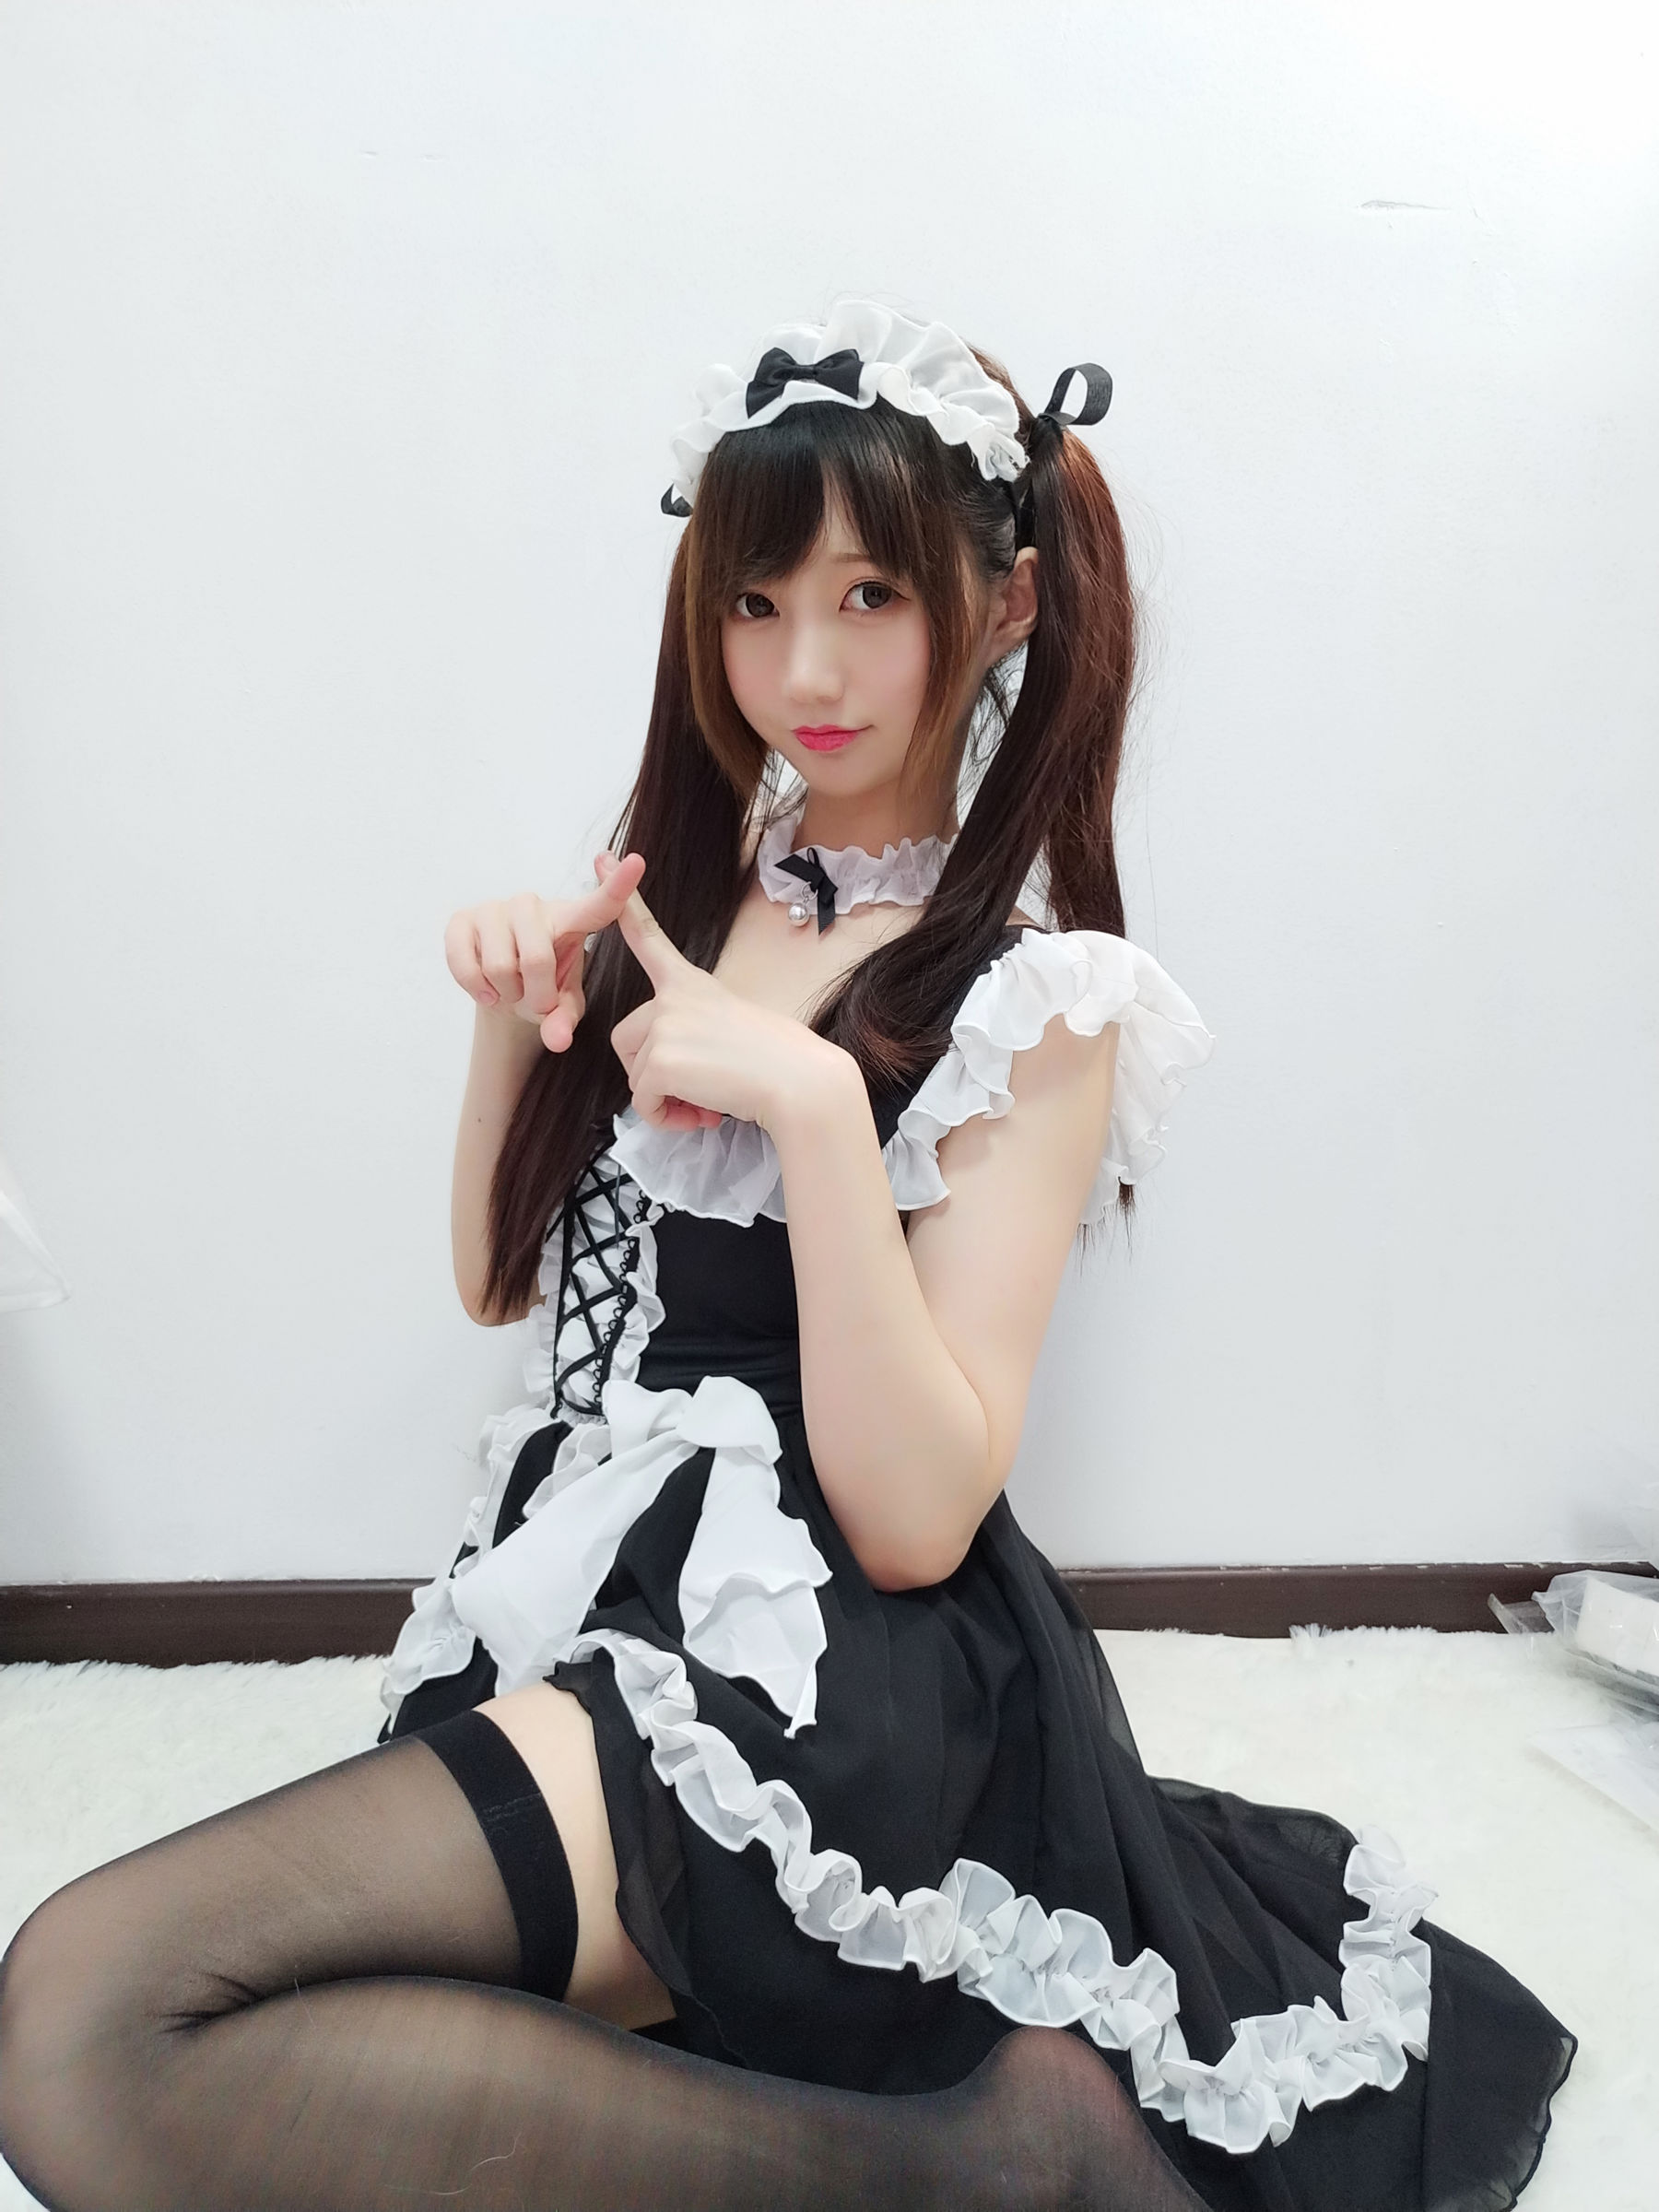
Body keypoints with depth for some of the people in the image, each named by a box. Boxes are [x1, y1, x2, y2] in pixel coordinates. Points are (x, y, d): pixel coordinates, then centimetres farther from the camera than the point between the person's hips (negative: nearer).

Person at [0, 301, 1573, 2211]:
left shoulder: (1032, 1002, -7)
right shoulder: (684, 886, 10)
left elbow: (914, 1516, -15)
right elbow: (502, 1281, 14)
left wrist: (810, 1099, -23)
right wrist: (518, 1027, -2)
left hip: (799, 1670, -8)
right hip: (576, 1594, 8)